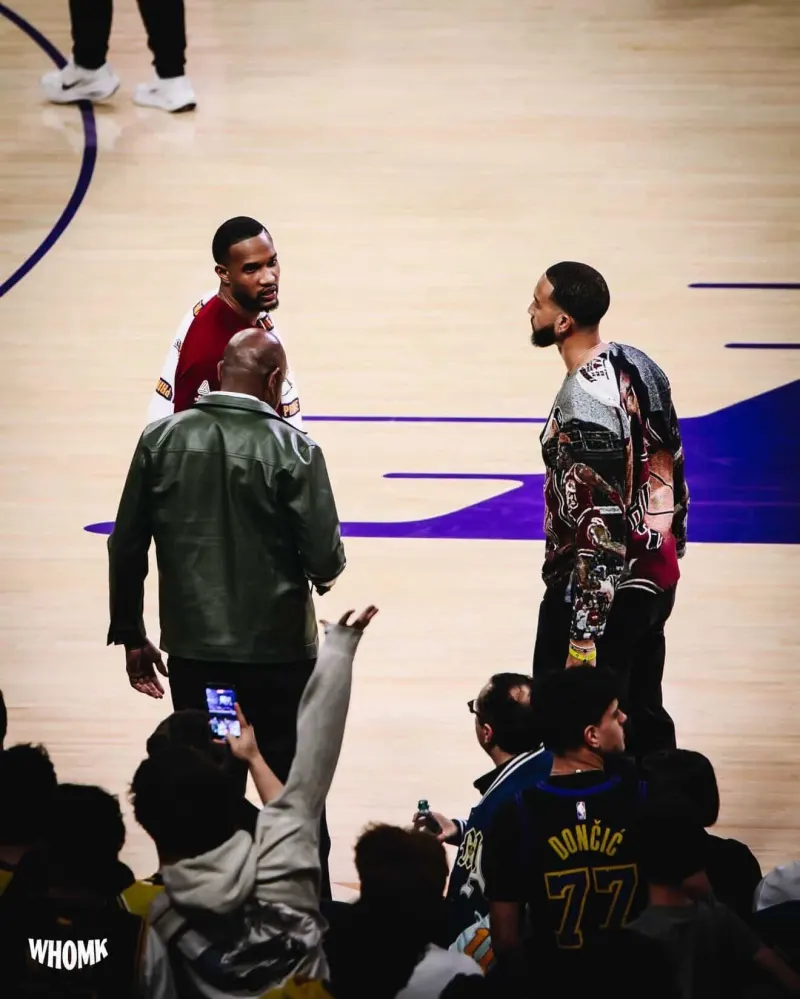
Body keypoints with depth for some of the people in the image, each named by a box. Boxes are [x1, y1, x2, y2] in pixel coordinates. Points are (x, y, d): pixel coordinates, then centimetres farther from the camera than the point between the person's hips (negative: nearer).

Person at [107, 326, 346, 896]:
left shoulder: (162, 441, -3)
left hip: (193, 654, 3)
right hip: (277, 655, -3)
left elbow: (126, 548, 1)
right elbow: (326, 563, -14)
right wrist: (323, 570, 10)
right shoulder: (293, 451, -13)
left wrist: (131, 636, 11)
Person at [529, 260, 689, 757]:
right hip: (657, 576, 9)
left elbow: (600, 528, -25)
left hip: (603, 589, -9)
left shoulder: (583, 407, -24)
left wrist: (584, 635, -21)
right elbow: (672, 467, 12)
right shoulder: (637, 363, 2)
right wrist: (672, 543, 23)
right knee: (643, 716, 18)